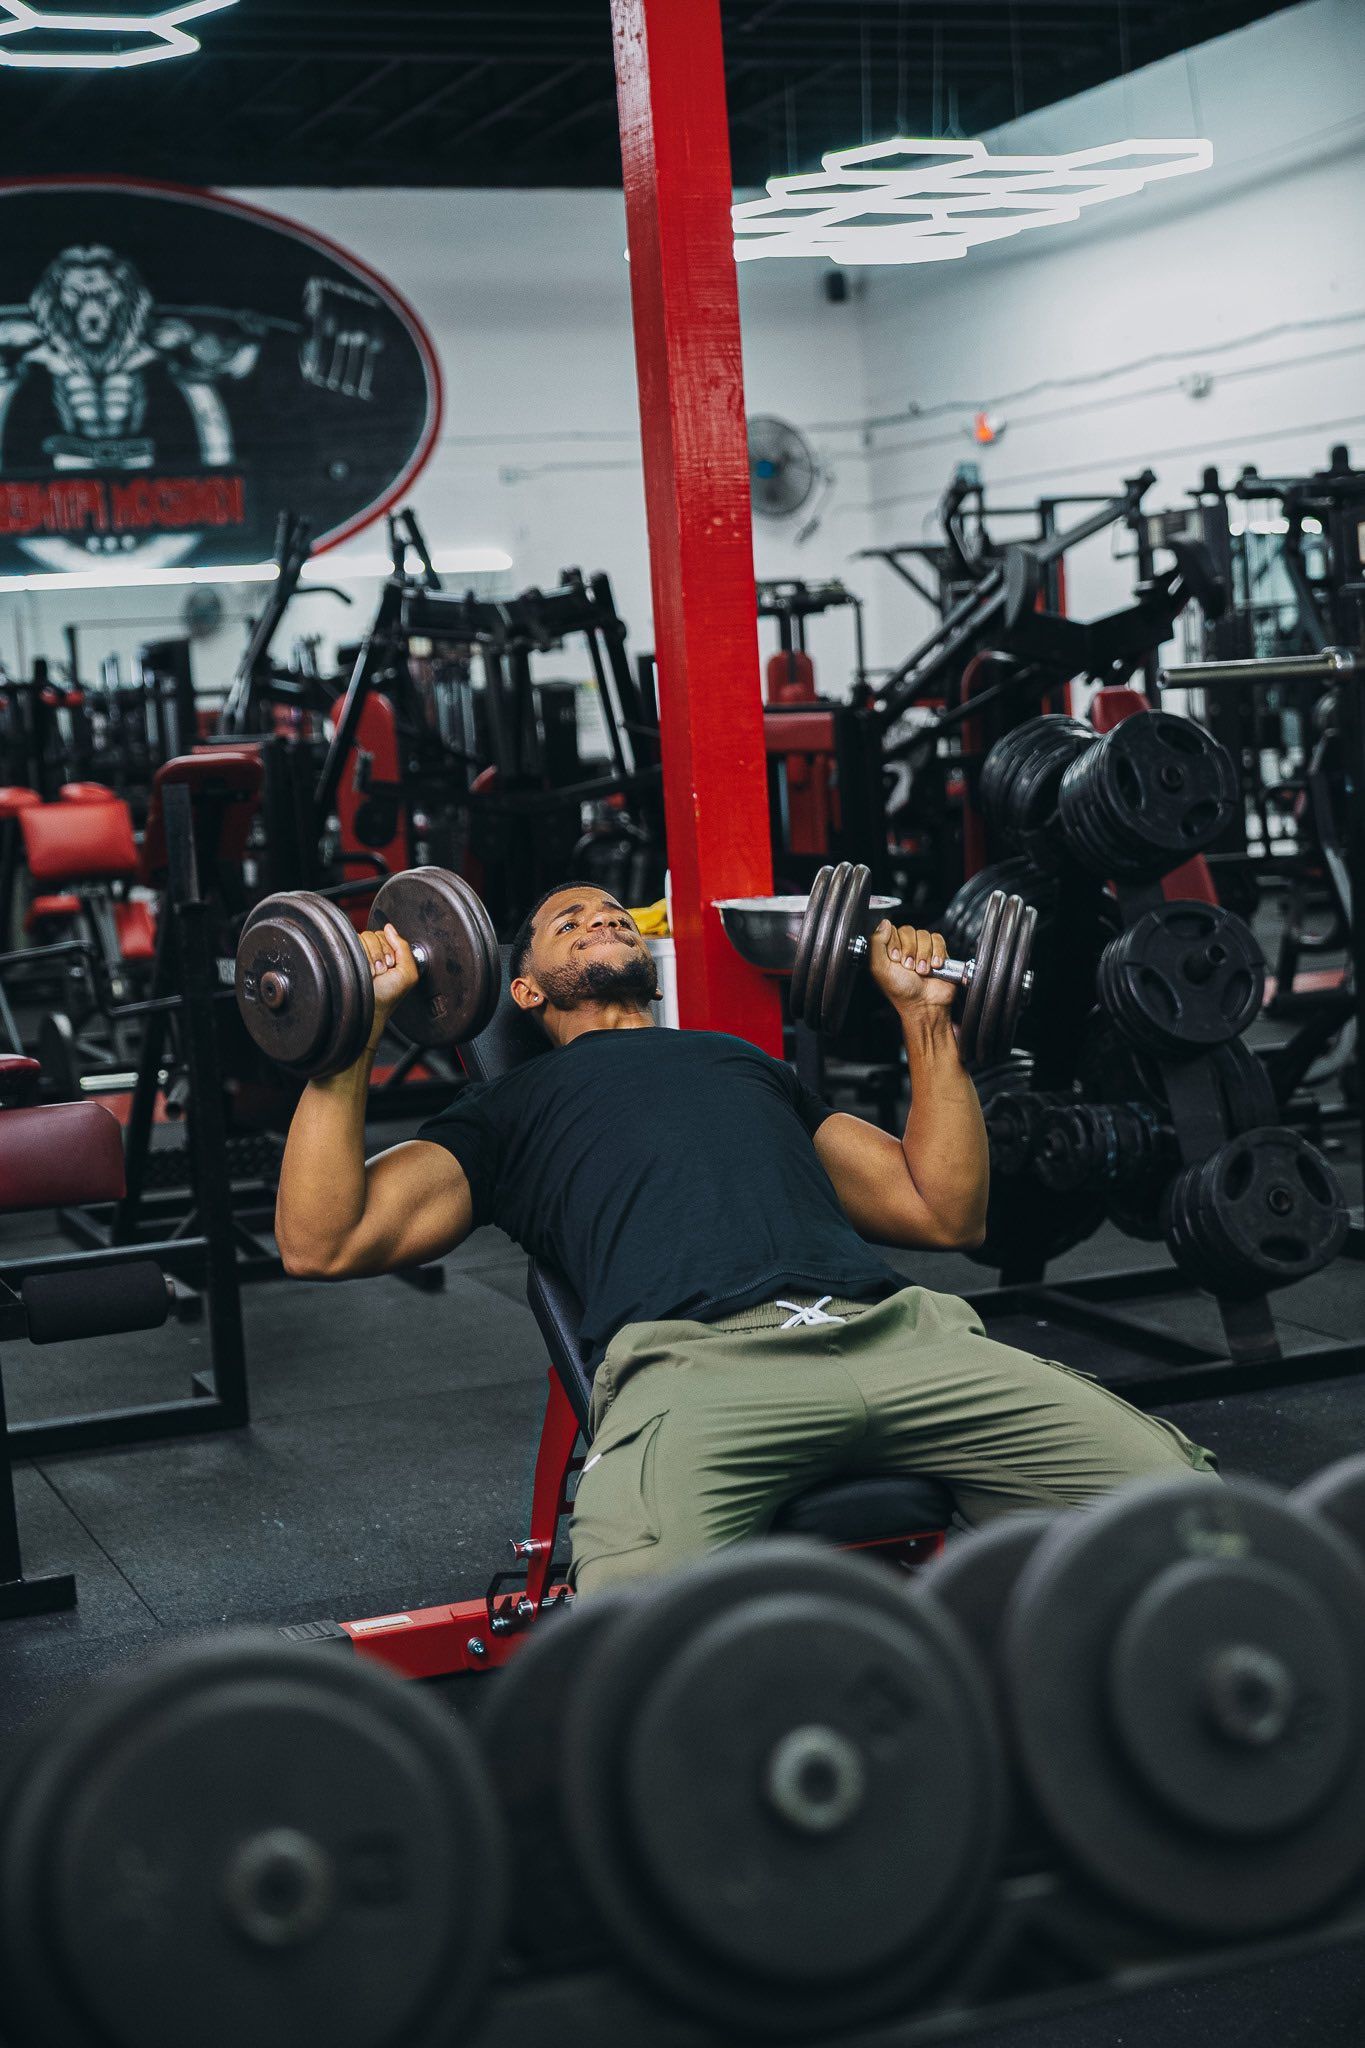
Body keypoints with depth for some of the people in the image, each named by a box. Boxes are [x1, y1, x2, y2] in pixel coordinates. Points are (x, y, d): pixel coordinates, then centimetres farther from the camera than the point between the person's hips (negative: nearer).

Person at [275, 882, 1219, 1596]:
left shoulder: (749, 1062, 40)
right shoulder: (511, 1108, 30)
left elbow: (947, 1213, 33)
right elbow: (322, 1242, 16)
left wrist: (926, 1016, 31)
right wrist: (358, 1025, 12)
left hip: (895, 1328, 4)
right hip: (695, 1352, -4)